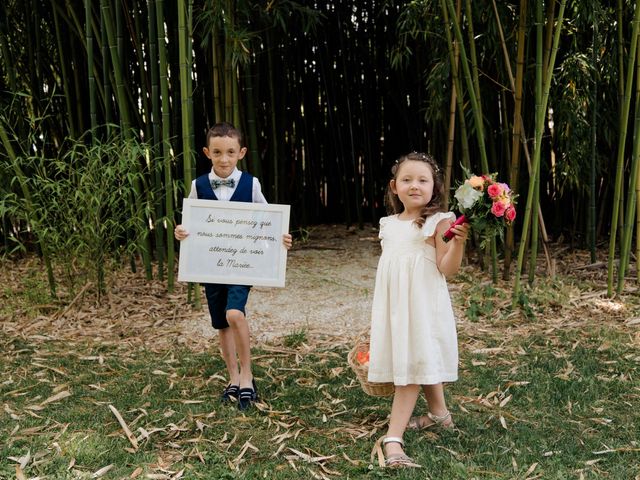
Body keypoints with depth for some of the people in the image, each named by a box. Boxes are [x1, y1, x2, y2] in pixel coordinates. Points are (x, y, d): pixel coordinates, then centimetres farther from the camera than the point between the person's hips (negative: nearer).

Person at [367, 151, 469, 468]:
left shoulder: (438, 222, -9)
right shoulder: (388, 224, 10)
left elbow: (446, 269, -14)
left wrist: (458, 242, -30)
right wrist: (378, 308, 22)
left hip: (422, 304, -7)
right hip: (393, 305, 7)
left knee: (411, 367, -7)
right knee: (419, 362, 19)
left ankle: (394, 437, -7)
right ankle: (439, 413, 39)